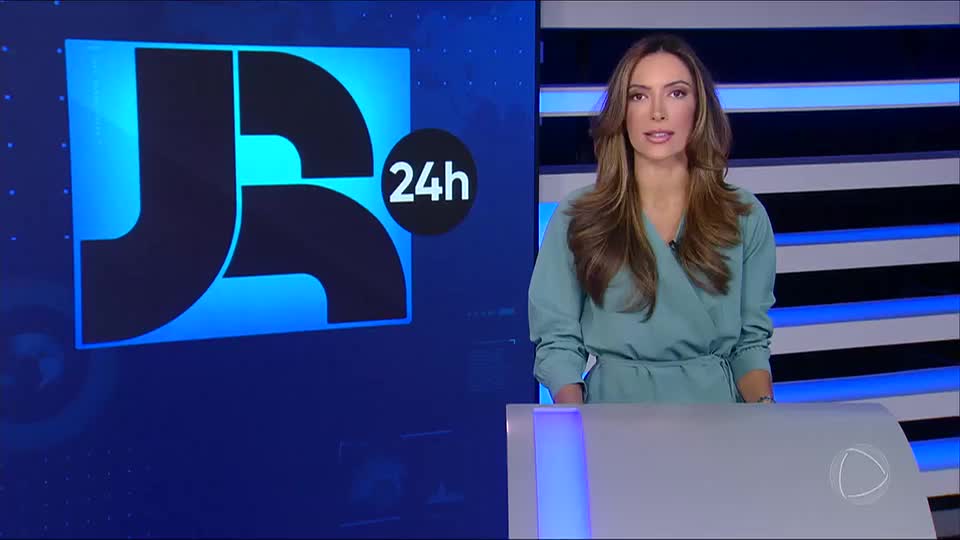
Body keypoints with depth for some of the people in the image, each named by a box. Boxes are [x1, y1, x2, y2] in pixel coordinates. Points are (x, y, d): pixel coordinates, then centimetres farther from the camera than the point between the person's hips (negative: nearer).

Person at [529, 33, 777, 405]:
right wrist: (575, 419, -17)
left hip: (716, 401, 2)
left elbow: (751, 339, 8)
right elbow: (558, 341, 0)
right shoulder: (577, 218, -1)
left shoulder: (745, 216, 5)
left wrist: (763, 404, -11)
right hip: (615, 402, -1)